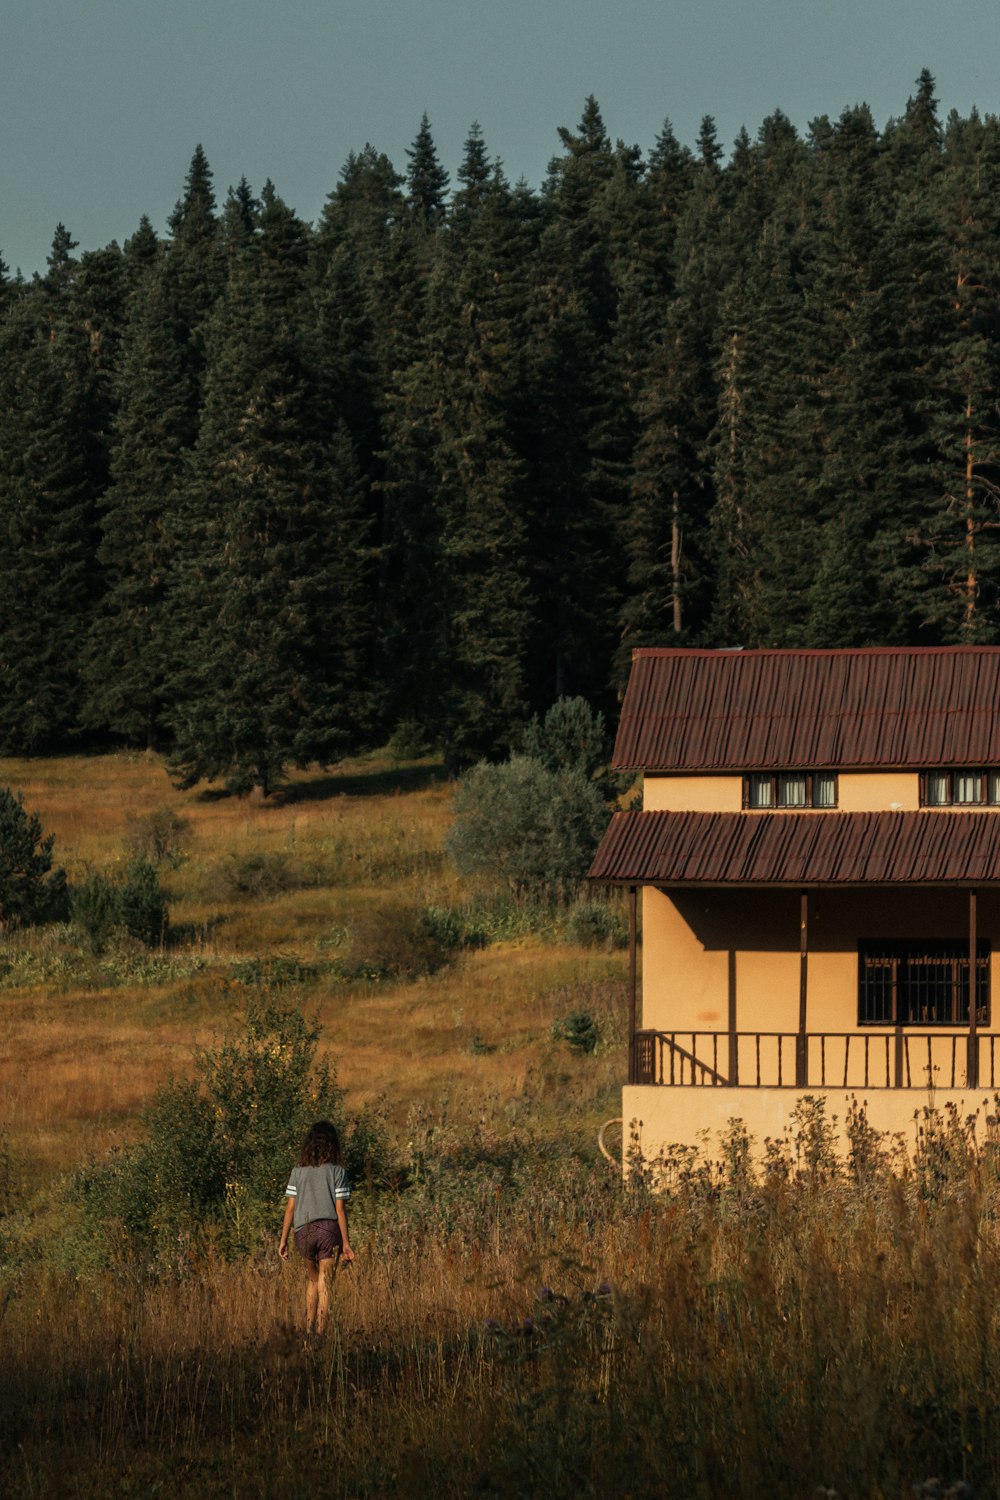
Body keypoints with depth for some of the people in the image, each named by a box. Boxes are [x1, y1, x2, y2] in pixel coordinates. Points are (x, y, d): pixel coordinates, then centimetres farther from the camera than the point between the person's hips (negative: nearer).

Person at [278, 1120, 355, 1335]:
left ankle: (309, 1328, 11)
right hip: (329, 1229, -2)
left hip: (304, 1230, 2)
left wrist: (283, 1240, 7)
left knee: (313, 1280, 21)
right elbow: (341, 1208, -6)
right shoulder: (337, 1171, -2)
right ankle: (320, 1333, -4)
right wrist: (346, 1243, -3)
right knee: (324, 1285, 2)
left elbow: (290, 1207, 2)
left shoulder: (298, 1172, 4)